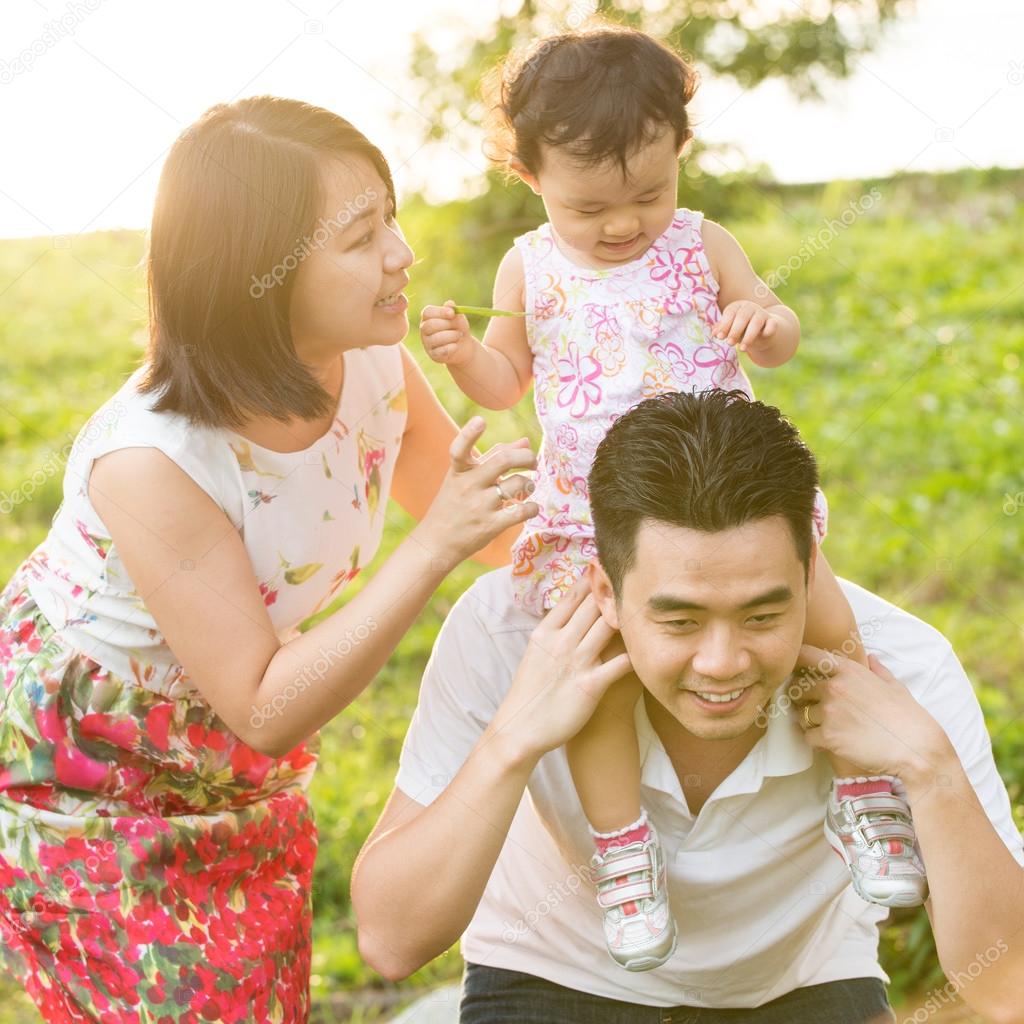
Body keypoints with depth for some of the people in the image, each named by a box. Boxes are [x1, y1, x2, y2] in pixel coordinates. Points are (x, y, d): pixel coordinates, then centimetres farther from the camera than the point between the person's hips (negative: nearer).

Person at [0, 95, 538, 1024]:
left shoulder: (376, 368, -17)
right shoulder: (151, 460, -36)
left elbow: (486, 529, 1)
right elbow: (264, 715, -31)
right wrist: (433, 550, -39)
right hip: (75, 765, -6)